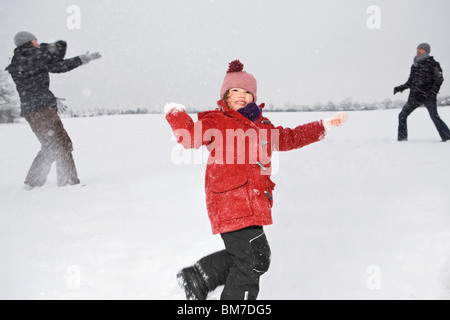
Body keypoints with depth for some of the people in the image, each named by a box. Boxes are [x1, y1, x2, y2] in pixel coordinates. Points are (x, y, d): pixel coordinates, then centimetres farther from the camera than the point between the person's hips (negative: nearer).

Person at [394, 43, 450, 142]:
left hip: (428, 96, -6)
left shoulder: (432, 63, -1)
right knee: (402, 116, 2)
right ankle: (402, 138, 9)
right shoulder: (415, 65, 18)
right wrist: (400, 88, 12)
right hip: (415, 96, 7)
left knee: (435, 117, -11)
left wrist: (433, 91, -20)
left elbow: (439, 79, -7)